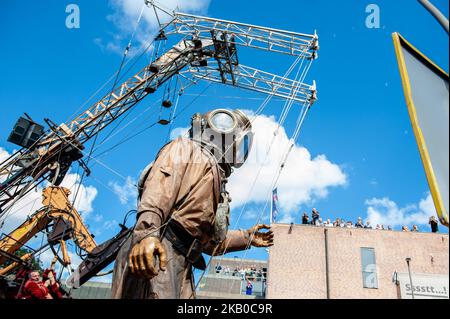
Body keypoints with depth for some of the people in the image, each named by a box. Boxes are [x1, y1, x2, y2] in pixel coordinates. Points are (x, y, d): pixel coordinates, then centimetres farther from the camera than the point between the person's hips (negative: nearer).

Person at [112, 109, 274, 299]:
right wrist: (147, 231, -27)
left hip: (182, 266, 9)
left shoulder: (216, 182, 33)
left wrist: (246, 238, 35)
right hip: (156, 249, -8)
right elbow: (159, 185, -11)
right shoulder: (187, 148, 12)